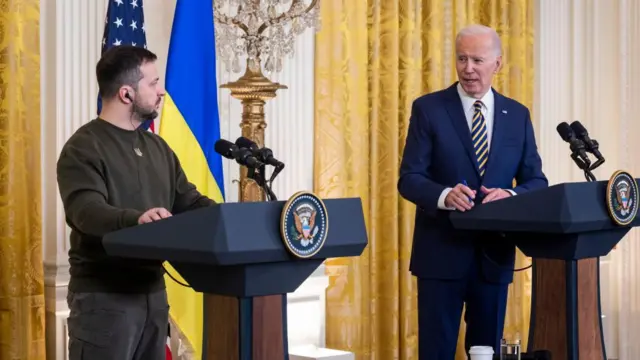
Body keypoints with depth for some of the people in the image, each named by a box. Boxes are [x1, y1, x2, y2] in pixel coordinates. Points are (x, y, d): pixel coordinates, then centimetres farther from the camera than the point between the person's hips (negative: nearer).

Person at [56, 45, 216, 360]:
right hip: (103, 294, -7)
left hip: (153, 289, 8)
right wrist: (136, 219, -45)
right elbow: (86, 211, -26)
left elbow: (188, 201, 14)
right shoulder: (83, 148, -10)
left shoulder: (156, 146, 15)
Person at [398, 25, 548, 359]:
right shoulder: (428, 108, -3)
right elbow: (409, 179, -7)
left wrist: (510, 194, -16)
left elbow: (536, 181, 6)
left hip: (495, 253, 3)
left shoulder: (517, 115, 7)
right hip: (442, 252, -3)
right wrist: (444, 195, -28)